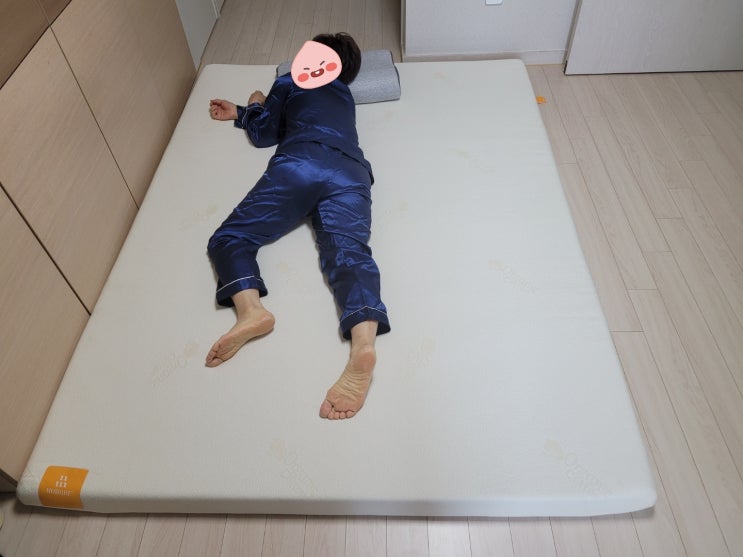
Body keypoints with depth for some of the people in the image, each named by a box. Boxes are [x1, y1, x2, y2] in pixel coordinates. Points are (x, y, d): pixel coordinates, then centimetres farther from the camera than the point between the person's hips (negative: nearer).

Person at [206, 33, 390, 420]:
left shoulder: (288, 82, 28)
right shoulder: (344, 94, 42)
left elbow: (264, 134, 30)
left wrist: (253, 106, 52)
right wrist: (239, 114, 59)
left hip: (299, 164, -3)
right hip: (350, 173, 4)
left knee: (230, 237, -2)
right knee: (349, 251, -21)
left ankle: (251, 310, -33)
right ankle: (363, 341, -51)